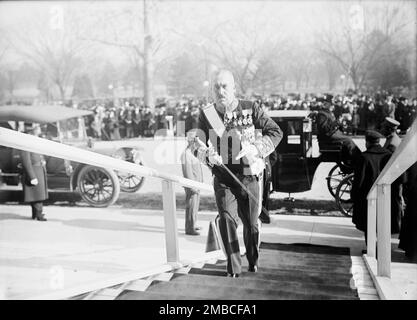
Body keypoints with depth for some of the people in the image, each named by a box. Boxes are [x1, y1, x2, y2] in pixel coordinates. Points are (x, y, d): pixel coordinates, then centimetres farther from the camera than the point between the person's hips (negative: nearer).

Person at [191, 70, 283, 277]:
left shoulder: (251, 109, -4)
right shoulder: (206, 114, 0)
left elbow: (275, 132, -5)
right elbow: (198, 146, -2)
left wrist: (255, 148, -21)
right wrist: (208, 155, -26)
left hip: (250, 176, 0)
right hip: (223, 176, 1)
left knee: (251, 222, 8)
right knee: (226, 217, -16)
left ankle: (253, 260, 34)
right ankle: (233, 267, -3)